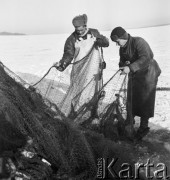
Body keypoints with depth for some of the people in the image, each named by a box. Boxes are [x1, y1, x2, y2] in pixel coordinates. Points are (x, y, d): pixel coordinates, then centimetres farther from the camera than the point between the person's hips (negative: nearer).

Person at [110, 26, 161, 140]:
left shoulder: (138, 42, -22)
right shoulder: (122, 49, 4)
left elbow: (145, 58, -34)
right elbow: (122, 62, 9)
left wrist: (130, 67, -39)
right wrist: (124, 65, -17)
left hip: (147, 73, -7)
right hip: (134, 75, 7)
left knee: (145, 101, -3)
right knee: (131, 99, 12)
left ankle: (144, 127, 9)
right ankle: (130, 121, 31)